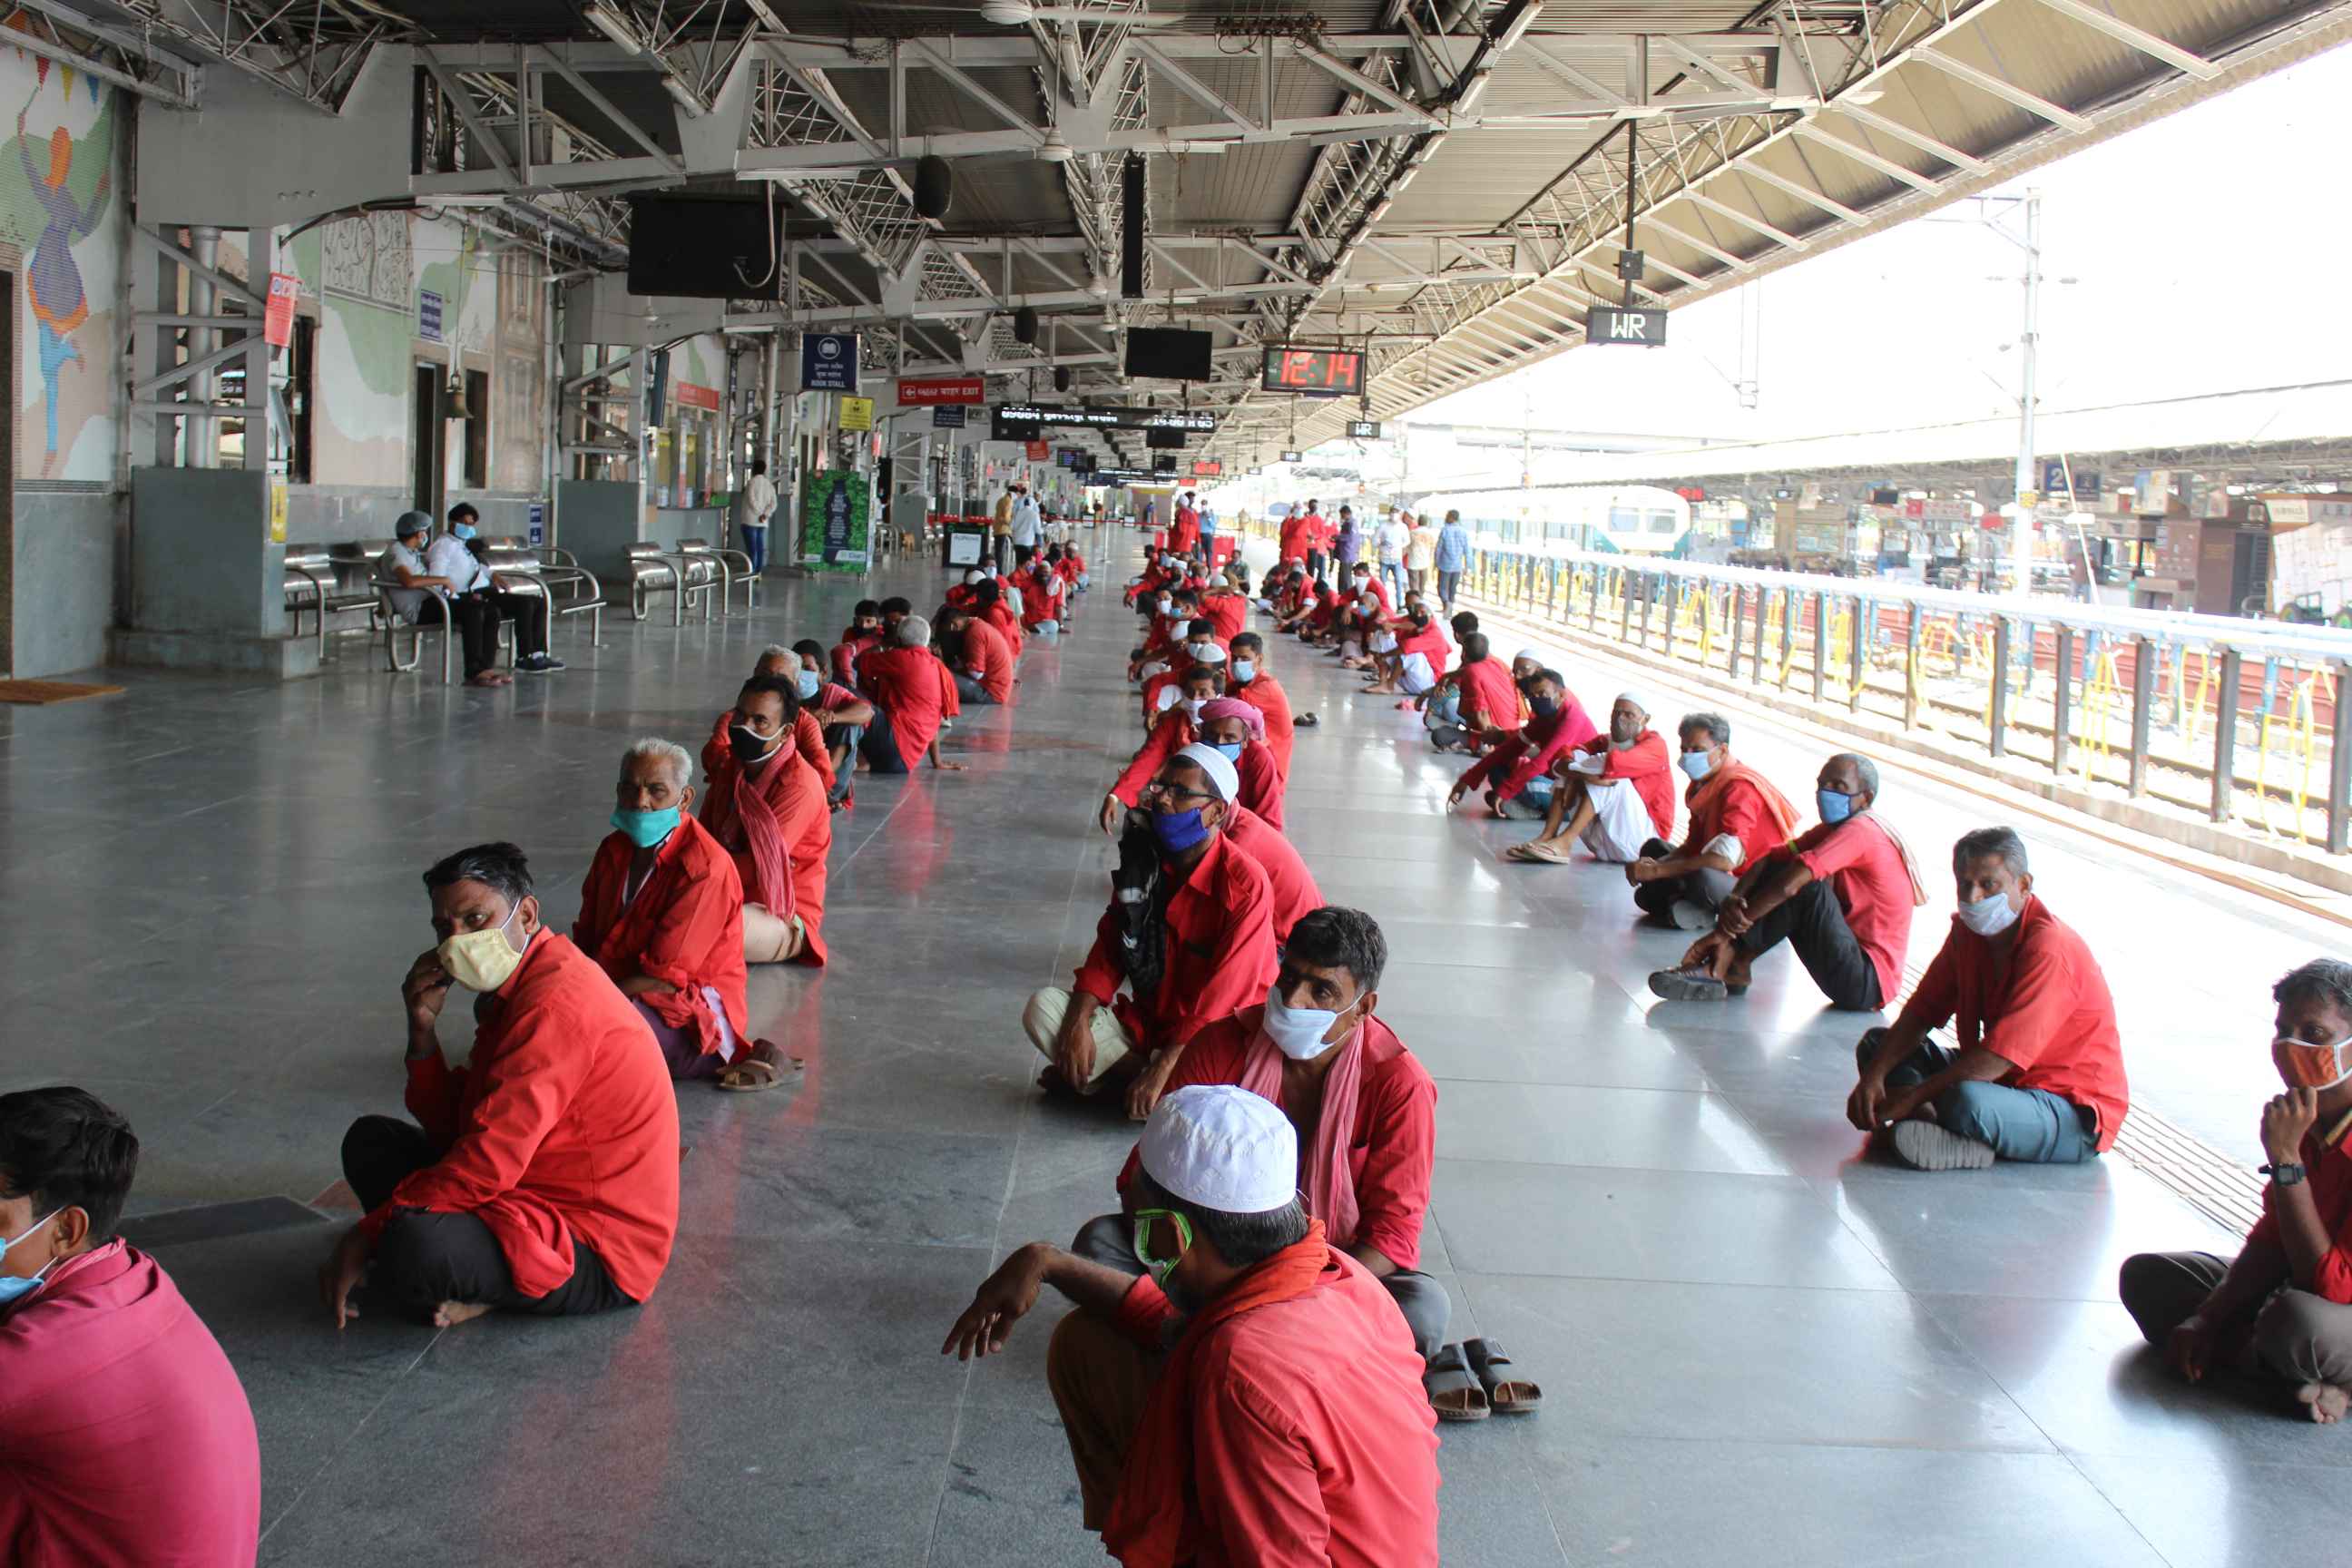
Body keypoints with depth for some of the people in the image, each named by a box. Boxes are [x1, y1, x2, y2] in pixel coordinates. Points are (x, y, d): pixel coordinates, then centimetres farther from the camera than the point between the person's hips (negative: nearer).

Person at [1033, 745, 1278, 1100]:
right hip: (1145, 1025, 5)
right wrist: (1078, 1023, -14)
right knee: (1043, 1008, -15)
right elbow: (1109, 950, 3)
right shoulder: (1143, 862, 1)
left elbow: (1222, 997, -21)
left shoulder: (1245, 885, -18)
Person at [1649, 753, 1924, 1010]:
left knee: (1807, 886, -26)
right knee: (1777, 870, 4)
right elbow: (1771, 859, 3)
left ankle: (1725, 966, -18)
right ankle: (1733, 969, -8)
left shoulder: (1859, 831, -18)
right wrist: (1734, 898, -18)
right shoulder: (1834, 829, 11)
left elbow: (1788, 886, -28)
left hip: (1868, 983, -10)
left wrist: (1724, 930, -24)